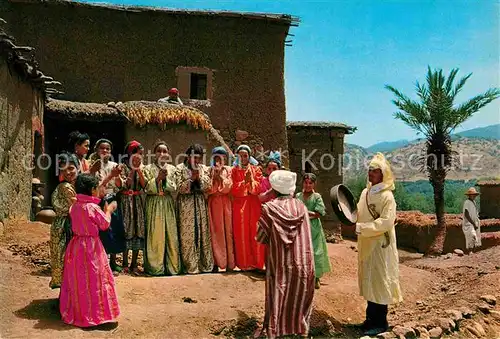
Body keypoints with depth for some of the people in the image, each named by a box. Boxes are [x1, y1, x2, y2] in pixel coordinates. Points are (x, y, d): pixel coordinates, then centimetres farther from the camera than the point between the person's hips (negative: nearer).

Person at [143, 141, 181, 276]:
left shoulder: (171, 169, 10)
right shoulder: (148, 168, 4)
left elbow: (173, 188, 2)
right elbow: (147, 188, -4)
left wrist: (165, 178, -13)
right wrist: (157, 178, -16)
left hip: (168, 204, 2)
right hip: (153, 204, -2)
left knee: (171, 234, 0)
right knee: (155, 235, -4)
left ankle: (172, 265, 7)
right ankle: (155, 266, 3)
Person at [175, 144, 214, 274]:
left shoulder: (204, 169, 10)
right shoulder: (180, 168, 1)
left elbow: (208, 187, 2)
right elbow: (180, 187, -8)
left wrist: (199, 177, -11)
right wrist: (191, 178, -15)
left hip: (200, 203, 3)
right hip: (186, 203, -3)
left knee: (203, 232, 3)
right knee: (188, 233, -3)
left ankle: (204, 263, 11)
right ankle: (190, 265, 3)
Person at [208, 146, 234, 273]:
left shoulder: (228, 170, 5)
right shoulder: (209, 170, 6)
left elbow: (227, 188, -6)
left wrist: (219, 174, -11)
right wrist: (213, 175, -12)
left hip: (225, 204, -1)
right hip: (213, 204, 1)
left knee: (227, 231, 0)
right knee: (214, 231, -1)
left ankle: (229, 262, 5)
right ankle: (216, 262, 6)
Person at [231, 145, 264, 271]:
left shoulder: (256, 169, 7)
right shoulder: (233, 171, 6)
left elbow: (259, 188, -1)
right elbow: (233, 190, -5)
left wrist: (251, 180, -17)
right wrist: (245, 181, -17)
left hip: (254, 205, 1)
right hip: (240, 206, 0)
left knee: (255, 232, 0)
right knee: (242, 234, 0)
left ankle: (257, 262, 10)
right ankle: (245, 263, 7)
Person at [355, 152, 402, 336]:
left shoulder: (387, 196, -16)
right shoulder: (365, 192, 9)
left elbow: (386, 222, -23)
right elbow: (359, 214, 17)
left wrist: (361, 228, -25)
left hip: (380, 246, -8)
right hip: (367, 245, 8)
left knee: (379, 281, 0)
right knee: (369, 281, 14)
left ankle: (380, 323, 11)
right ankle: (371, 318, 26)